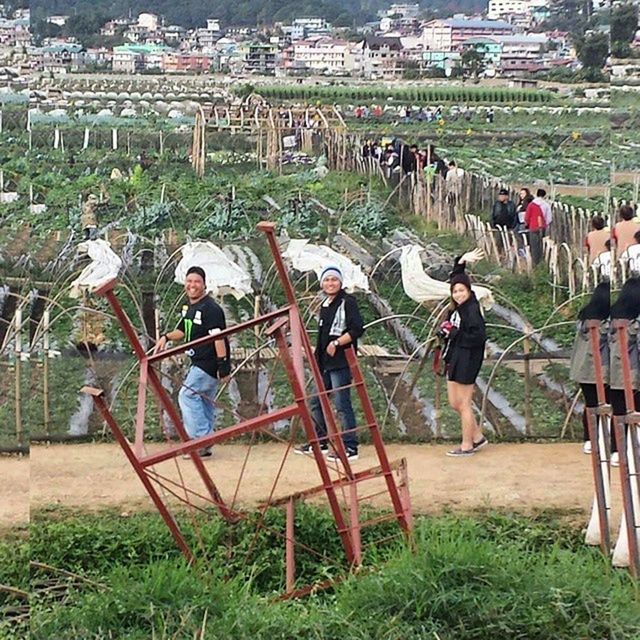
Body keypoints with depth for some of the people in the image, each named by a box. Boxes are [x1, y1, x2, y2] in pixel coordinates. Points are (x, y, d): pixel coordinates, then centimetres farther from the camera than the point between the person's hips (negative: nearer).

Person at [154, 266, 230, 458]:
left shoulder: (211, 308, -16)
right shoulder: (188, 307, 13)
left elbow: (218, 337, -21)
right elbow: (182, 330, 25)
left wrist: (223, 365, -25)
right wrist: (166, 337, 4)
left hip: (209, 363, -10)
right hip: (199, 363, 10)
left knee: (187, 395, -13)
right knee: (204, 403, 11)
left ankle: (201, 439, -14)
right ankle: (204, 447, 15)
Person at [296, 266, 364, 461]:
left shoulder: (347, 302, -8)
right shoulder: (324, 305, 18)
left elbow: (357, 329, -17)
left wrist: (337, 343, -19)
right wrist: (317, 360, 18)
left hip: (341, 362, -9)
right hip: (324, 363, 9)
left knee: (342, 404, -9)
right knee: (316, 402, 15)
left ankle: (350, 447, -4)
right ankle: (319, 442, 27)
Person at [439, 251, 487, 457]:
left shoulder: (472, 310, -17)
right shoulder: (457, 307, 7)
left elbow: (479, 337, -23)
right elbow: (456, 277, 20)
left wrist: (454, 333, -19)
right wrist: (461, 261, 8)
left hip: (467, 361, -9)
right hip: (454, 359, 9)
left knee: (464, 403, -1)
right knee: (454, 403, 13)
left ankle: (467, 446, 9)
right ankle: (477, 437, 25)